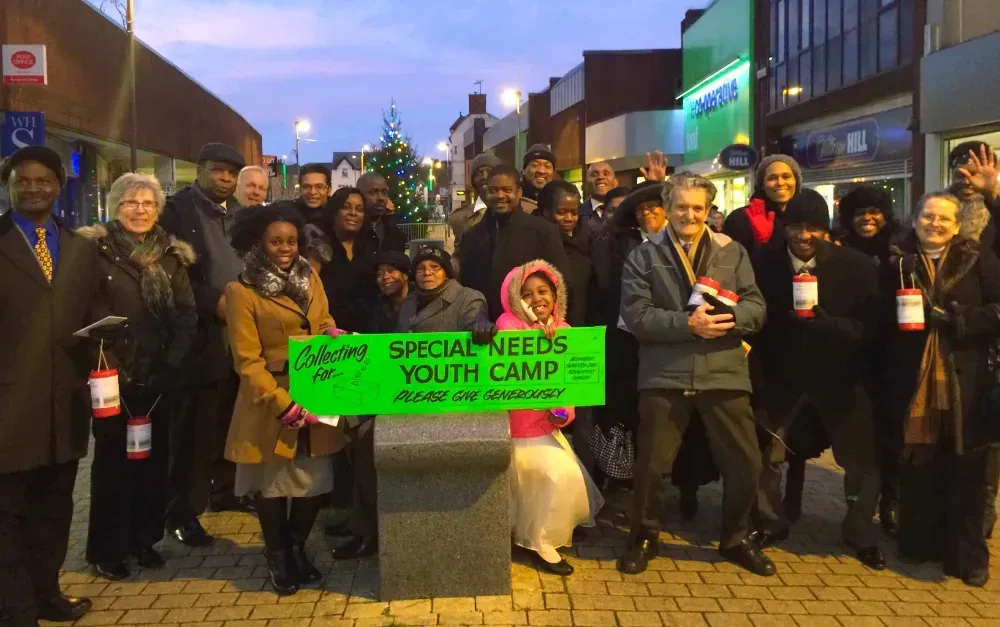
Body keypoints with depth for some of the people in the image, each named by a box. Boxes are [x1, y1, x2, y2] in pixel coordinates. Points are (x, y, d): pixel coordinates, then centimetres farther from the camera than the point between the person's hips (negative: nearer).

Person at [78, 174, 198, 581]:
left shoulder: (172, 256, 7)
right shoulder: (95, 250, -5)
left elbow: (188, 315, 6)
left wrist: (171, 363, -3)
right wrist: (104, 365, -15)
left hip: (158, 377, 4)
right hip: (113, 377, -4)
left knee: (154, 457, 10)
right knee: (113, 459, 5)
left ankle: (144, 539, 25)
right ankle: (107, 548, 18)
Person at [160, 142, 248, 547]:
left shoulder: (241, 215, 16)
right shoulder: (178, 209, -2)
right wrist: (214, 302, -17)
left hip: (241, 332, 6)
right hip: (201, 334, -5)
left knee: (231, 419, 10)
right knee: (194, 423, -3)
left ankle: (225, 490, 25)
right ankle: (183, 510, 6)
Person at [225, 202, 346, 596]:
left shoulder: (310, 278, 8)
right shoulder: (242, 291, -9)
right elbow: (247, 361, -12)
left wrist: (333, 334, -9)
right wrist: (283, 405, -20)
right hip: (271, 404, -4)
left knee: (316, 481, 7)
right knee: (273, 482, 10)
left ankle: (298, 547, 32)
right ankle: (276, 556, 32)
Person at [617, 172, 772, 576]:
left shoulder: (733, 252, 11)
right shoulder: (644, 256, 5)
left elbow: (756, 308, 3)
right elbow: (637, 317, -7)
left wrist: (729, 317, -19)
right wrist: (688, 323, -18)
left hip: (724, 373, 2)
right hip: (665, 375, -2)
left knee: (745, 463, 6)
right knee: (652, 464, 5)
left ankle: (736, 539, 30)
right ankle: (644, 537, 28)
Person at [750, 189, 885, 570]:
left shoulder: (856, 266, -14)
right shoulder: (763, 262, -14)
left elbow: (868, 328, -16)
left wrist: (825, 322, -32)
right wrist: (759, 364, -13)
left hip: (838, 377, 0)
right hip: (781, 375, 0)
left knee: (861, 460, 6)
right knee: (766, 455, 6)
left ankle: (861, 534, 30)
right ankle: (770, 524, 30)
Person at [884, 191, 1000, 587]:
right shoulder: (897, 263, 7)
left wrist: (957, 318, -14)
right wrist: (902, 318, -9)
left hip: (965, 380, -1)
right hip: (914, 380, 1)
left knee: (966, 468, 2)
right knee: (919, 465, 7)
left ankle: (967, 555, 14)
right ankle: (920, 542, 22)